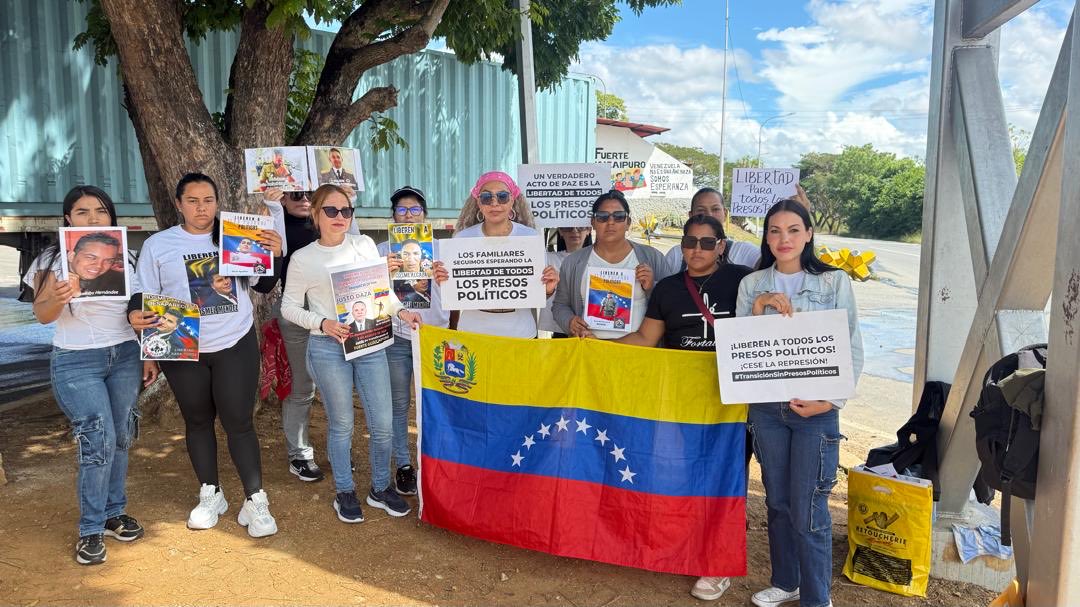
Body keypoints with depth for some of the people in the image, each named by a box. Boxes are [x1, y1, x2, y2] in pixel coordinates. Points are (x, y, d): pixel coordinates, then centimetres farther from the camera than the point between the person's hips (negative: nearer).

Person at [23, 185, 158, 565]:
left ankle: (114, 512, 24)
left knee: (121, 438, 8)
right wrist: (56, 299, -31)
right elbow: (41, 315, -9)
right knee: (99, 442, -9)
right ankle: (91, 530, 5)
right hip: (77, 363, -4)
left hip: (125, 356, 4)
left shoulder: (125, 257, 7)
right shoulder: (54, 260, -3)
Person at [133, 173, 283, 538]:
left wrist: (273, 255, -10)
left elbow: (263, 286, 8)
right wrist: (136, 314, -18)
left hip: (236, 345, -1)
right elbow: (142, 296, 4)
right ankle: (210, 495, 28)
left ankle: (255, 500, 6)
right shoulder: (158, 245, 2)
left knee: (239, 421, -1)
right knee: (198, 421, 13)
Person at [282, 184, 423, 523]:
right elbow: (289, 307, 2)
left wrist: (400, 312, -5)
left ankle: (380, 488, 27)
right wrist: (323, 323, -14)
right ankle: (345, 493, 28)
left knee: (383, 424, 5)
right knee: (341, 425, 9)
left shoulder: (364, 245, 4)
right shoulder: (303, 259, -2)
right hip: (328, 349, -2)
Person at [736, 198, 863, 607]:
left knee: (808, 511, -1)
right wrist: (758, 308, -12)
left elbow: (853, 350, -2)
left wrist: (830, 401, -13)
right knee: (777, 502, 15)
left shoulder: (834, 282, -2)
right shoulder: (752, 285, 5)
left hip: (815, 410, -3)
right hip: (766, 408, 3)